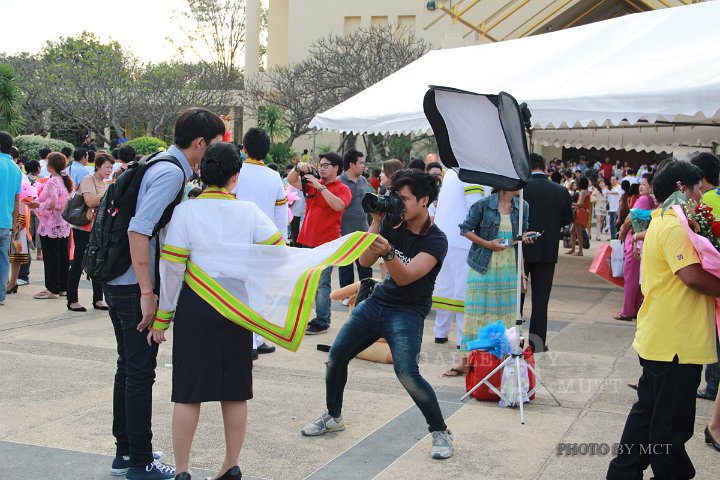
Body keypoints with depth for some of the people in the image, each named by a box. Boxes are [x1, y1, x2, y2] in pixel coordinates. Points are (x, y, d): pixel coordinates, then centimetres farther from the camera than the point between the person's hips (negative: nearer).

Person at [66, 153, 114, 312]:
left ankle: (98, 299, 14)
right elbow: (90, 201, -23)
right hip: (84, 228, -8)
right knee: (79, 263, -1)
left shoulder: (104, 183, 15)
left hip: (98, 228, 8)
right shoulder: (88, 179, -10)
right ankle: (72, 300, 5)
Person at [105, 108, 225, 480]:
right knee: (140, 372, 0)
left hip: (118, 282, 10)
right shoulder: (171, 173, -16)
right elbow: (139, 230, -26)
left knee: (129, 367, 17)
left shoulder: (161, 166, 12)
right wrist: (147, 293, -25)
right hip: (135, 286, -10)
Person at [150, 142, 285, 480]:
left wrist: (162, 317, -2)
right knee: (235, 391, 12)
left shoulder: (185, 212, -8)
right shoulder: (249, 212, -2)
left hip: (195, 308, -2)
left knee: (189, 393, 5)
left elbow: (172, 268, -10)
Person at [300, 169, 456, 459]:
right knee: (336, 357, 3)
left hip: (408, 312, -6)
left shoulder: (435, 240, -15)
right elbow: (365, 261, -6)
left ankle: (440, 433, -2)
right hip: (377, 301, 6)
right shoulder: (392, 222, 0)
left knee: (407, 374, -22)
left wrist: (388, 252, -43)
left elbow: (405, 277, -25)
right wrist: (376, 223, -16)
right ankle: (333, 417, 27)